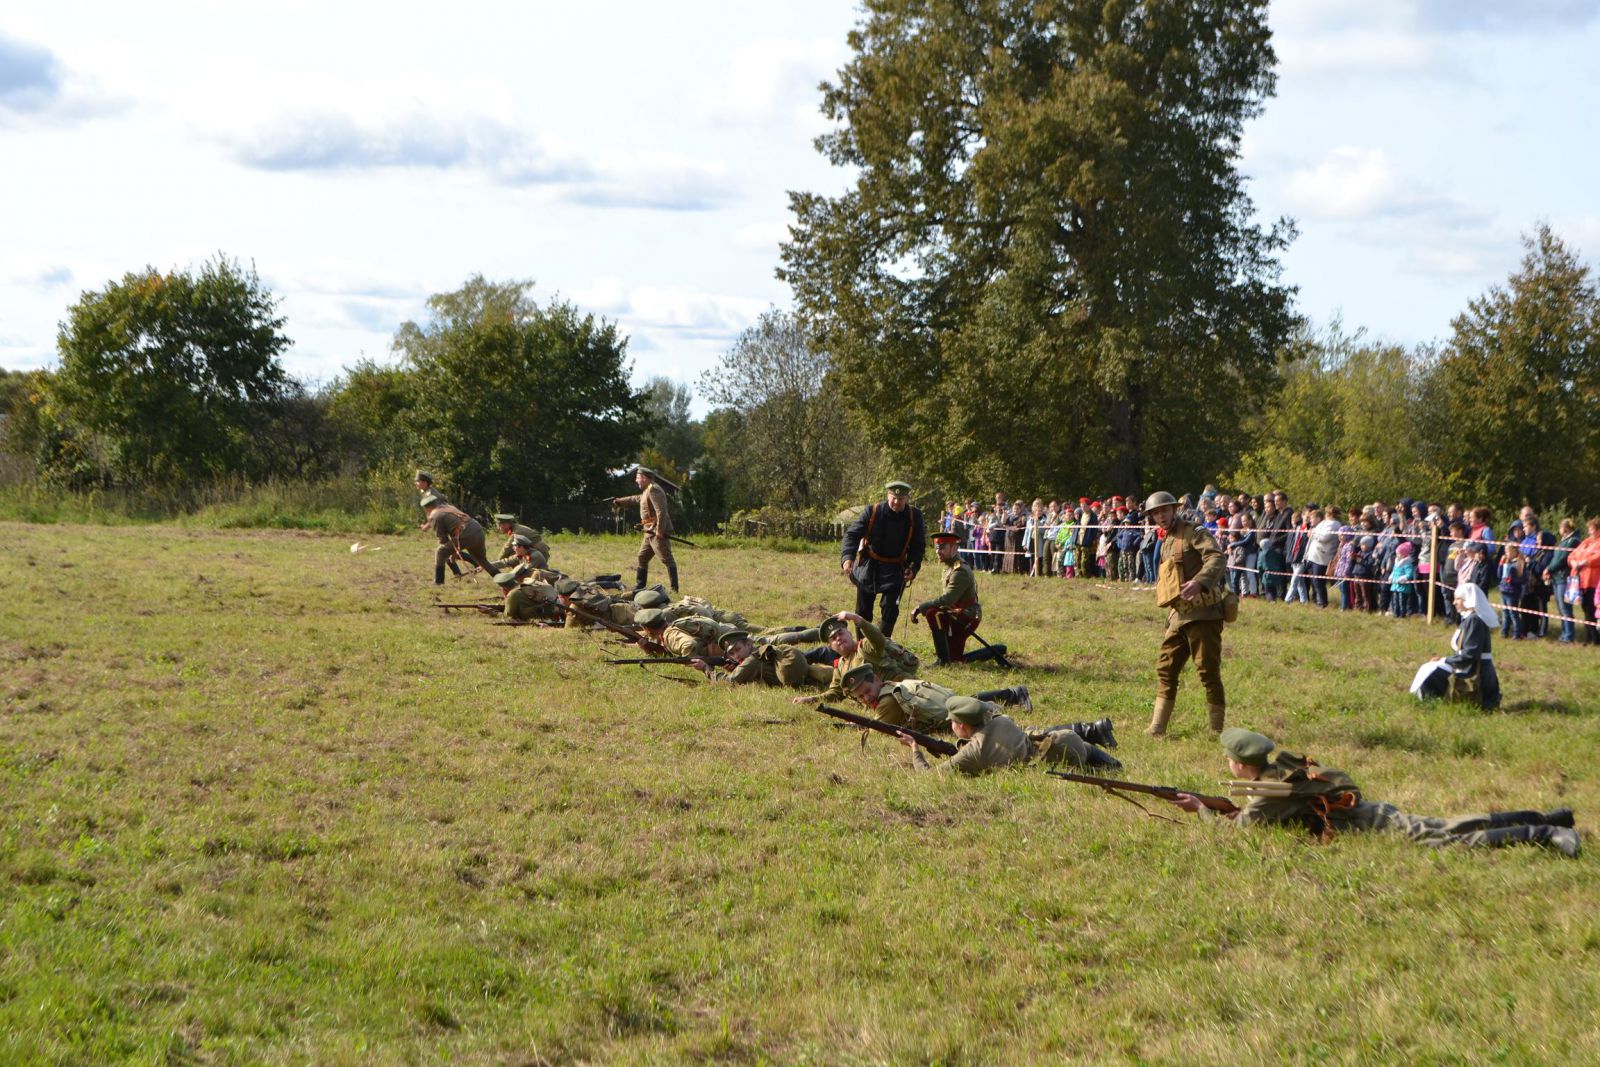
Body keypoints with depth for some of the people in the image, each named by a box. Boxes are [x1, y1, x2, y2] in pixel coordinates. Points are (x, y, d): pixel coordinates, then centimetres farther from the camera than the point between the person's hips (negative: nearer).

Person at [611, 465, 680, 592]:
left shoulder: (653, 490, -14)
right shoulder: (646, 491, 19)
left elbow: (661, 511, -24)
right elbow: (635, 499, 40)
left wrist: (659, 530, -26)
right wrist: (619, 501, 49)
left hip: (658, 533, -11)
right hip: (650, 532, 11)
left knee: (667, 559, -13)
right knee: (642, 558, 16)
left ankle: (674, 588, -17)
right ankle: (639, 586, 25)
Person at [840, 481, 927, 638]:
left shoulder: (914, 517, -6)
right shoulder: (872, 512, -13)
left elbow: (919, 545, 3)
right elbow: (852, 534, -16)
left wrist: (913, 567, -11)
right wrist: (847, 557, -33)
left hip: (895, 570, 0)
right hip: (868, 566, 0)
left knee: (890, 608, -12)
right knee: (863, 610, 7)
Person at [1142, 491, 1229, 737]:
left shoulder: (1193, 533, -6)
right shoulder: (1166, 543, 21)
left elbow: (1217, 558, -23)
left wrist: (1199, 582, -38)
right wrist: (1170, 616, 22)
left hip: (1202, 614, -9)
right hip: (1178, 616, 9)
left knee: (1208, 671, -6)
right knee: (1166, 668, 10)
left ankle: (1217, 730, 0)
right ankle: (1157, 728, 15)